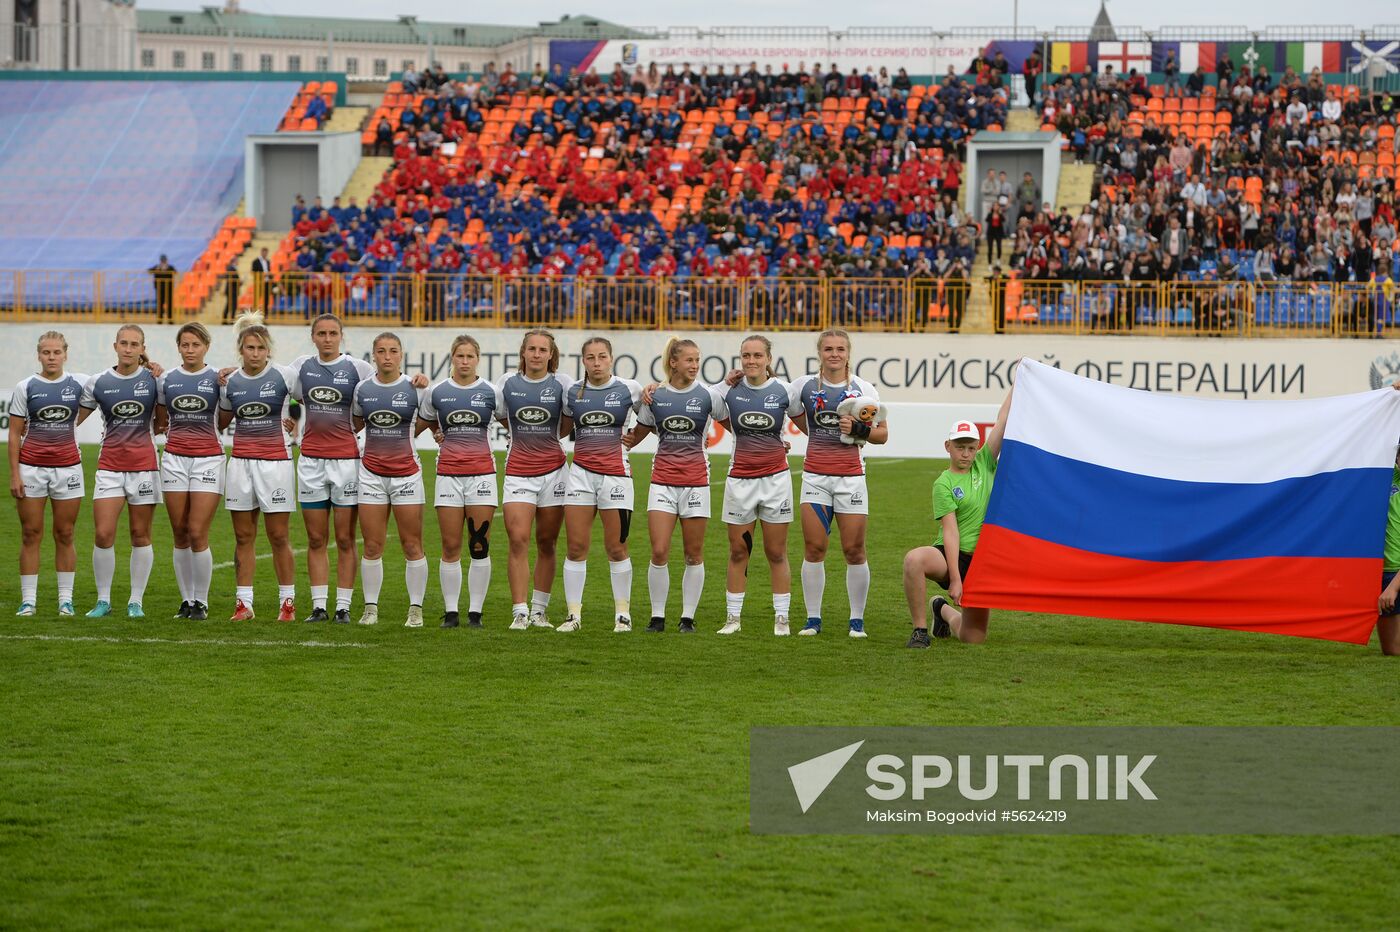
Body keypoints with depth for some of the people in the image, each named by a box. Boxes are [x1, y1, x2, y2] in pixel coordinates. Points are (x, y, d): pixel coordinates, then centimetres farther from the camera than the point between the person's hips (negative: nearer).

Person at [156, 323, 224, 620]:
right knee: (180, 534, 4)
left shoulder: (218, 378, -1)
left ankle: (201, 602, 2)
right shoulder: (166, 379, 7)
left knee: (198, 534, -8)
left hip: (208, 459, -3)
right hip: (175, 458, 3)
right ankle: (186, 599, 13)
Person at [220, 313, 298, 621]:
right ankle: (243, 603, 8)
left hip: (275, 461, -3)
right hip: (240, 462, 4)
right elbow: (220, 422, 19)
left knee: (278, 536, -1)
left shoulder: (284, 376, -5)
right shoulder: (231, 381, 6)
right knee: (243, 536, 5)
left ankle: (287, 602, 7)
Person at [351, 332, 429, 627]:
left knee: (412, 546, 0)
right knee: (372, 547, 1)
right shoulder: (362, 389, 3)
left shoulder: (414, 387, -5)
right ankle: (370, 608, 10)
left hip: (406, 473, -2)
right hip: (371, 473, 2)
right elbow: (354, 425, 17)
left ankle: (416, 609, 7)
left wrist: (405, 436, 2)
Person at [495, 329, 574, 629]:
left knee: (546, 544, 6)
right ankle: (520, 612, -11)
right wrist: (525, 433, 11)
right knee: (518, 540, -12)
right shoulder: (508, 382, 2)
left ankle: (539, 610, 16)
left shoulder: (561, 383, -1)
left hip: (553, 470, 0)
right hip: (518, 470, 0)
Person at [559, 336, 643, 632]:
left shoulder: (628, 389, -1)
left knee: (616, 548, 1)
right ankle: (573, 613, 3)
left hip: (616, 472, -2)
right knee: (576, 546, -2)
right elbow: (564, 428, 22)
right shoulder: (572, 393, 6)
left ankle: (623, 612, 12)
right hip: (581, 472, 2)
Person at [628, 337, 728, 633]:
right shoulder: (654, 396, 3)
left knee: (694, 554, 3)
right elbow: (637, 435, 16)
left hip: (695, 480, -1)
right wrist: (622, 441, -1)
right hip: (662, 480, 1)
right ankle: (657, 616, 4)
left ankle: (688, 617, 12)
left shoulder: (708, 395, -2)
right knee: (659, 553, -7)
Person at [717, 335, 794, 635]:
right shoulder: (730, 390, -2)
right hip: (740, 479, 1)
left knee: (776, 553, 3)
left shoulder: (782, 390, -4)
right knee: (738, 552, 5)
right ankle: (733, 617, 13)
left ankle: (781, 618, 10)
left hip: (775, 477, -1)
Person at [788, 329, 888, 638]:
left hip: (851, 476, -1)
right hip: (815, 476, 1)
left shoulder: (863, 389, 2)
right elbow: (794, 414, 24)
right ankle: (813, 618, 4)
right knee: (813, 548, -3)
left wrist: (858, 430, -13)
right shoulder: (804, 386, 4)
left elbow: (882, 434, 4)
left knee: (854, 551, -1)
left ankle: (857, 620, 8)